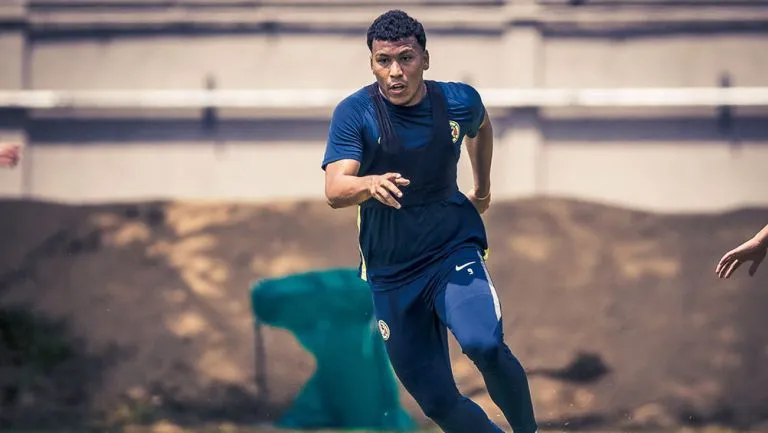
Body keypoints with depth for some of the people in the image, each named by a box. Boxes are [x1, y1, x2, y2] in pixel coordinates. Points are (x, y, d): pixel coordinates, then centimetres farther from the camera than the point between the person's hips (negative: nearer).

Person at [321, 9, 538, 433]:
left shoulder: (458, 101, -6)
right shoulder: (356, 112, -13)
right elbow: (334, 190, -26)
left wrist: (483, 188, 29)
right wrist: (371, 184, -47)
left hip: (453, 248, -1)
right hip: (390, 270, 1)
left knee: (484, 344, -30)